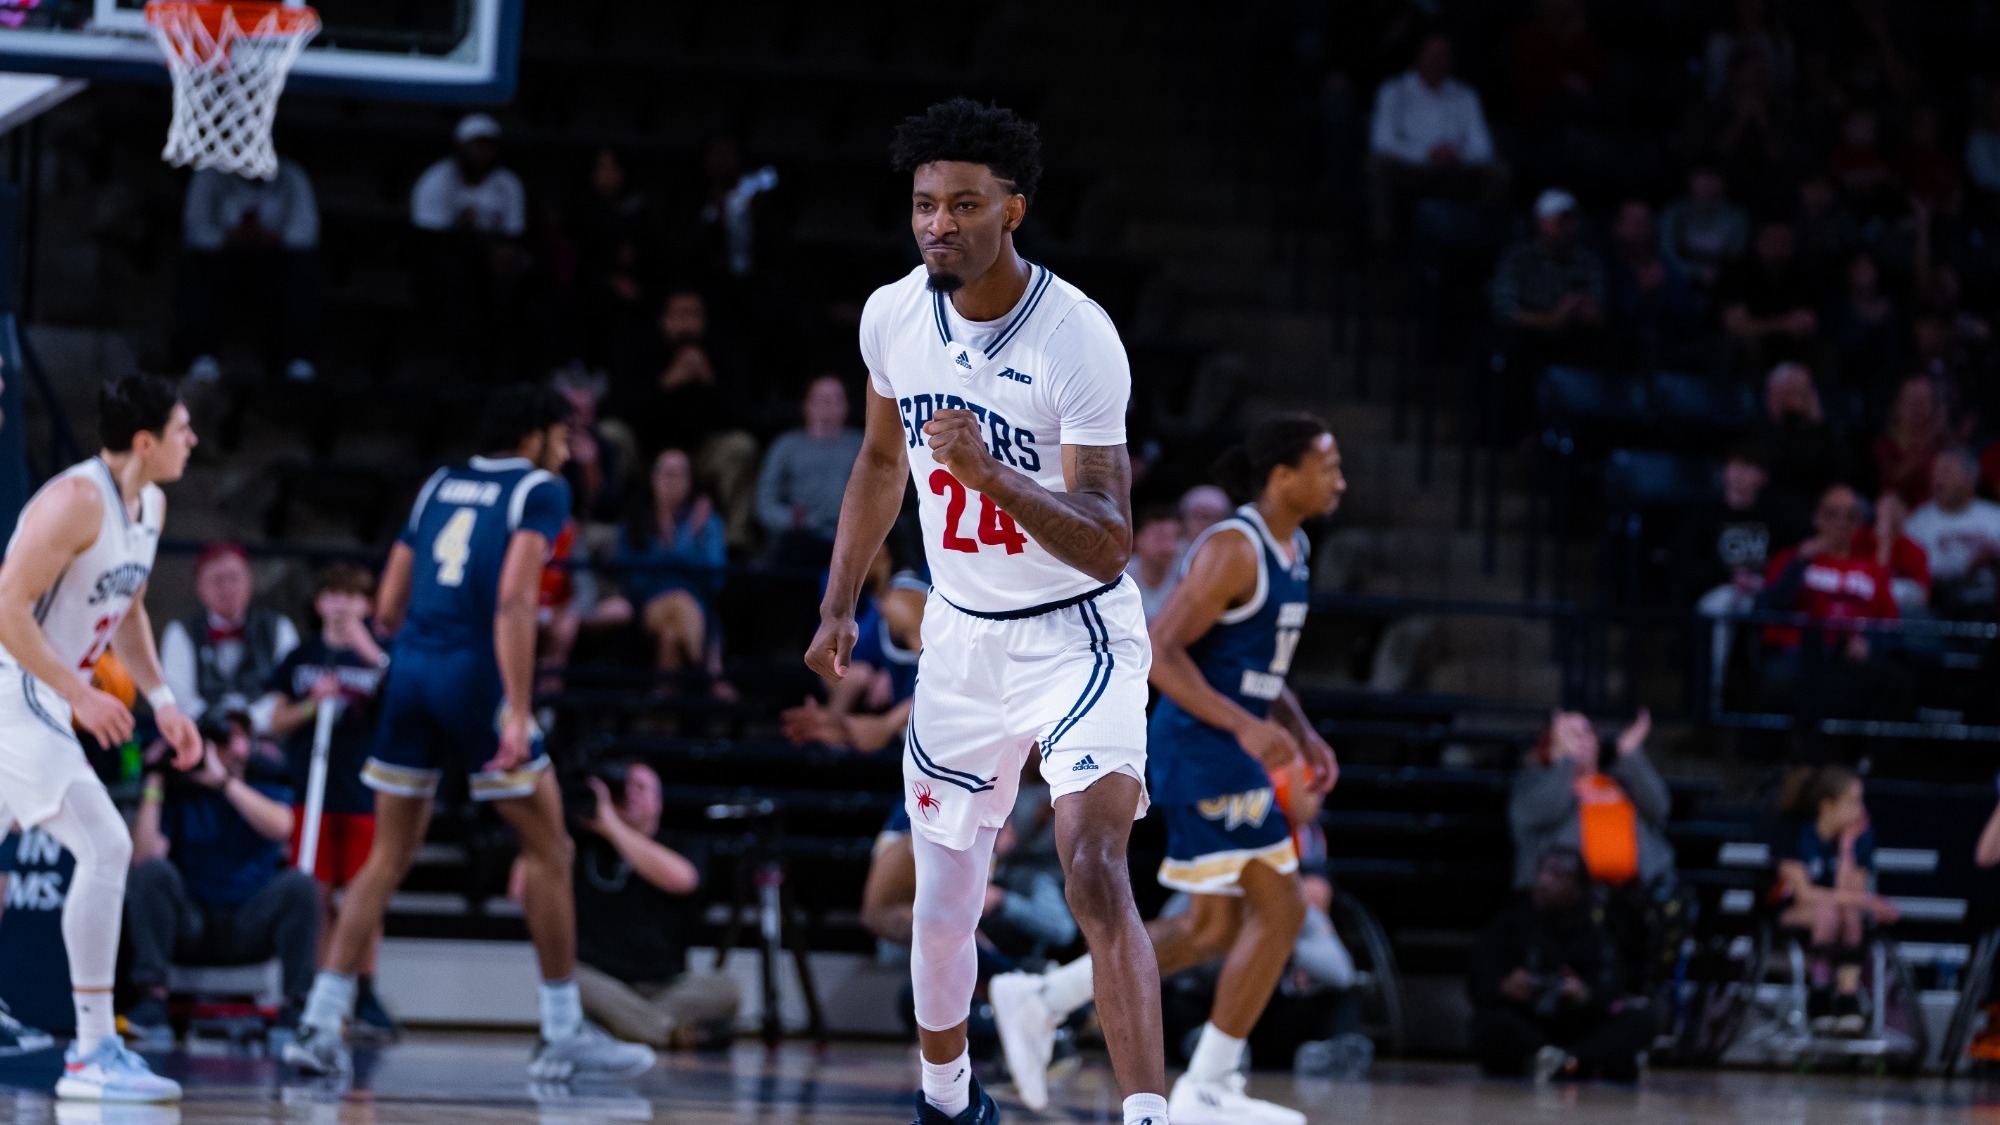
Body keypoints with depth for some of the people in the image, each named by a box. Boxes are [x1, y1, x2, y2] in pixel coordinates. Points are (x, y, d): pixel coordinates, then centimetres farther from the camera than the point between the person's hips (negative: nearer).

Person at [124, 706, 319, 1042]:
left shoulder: (267, 785, 7)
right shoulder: (180, 794, 3)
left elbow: (280, 828, -18)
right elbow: (144, 858, -12)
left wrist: (224, 781, -18)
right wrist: (154, 787, -10)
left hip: (252, 928, 0)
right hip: (190, 926, 0)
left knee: (299, 883, -27)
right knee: (153, 872, -27)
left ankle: (297, 1002, -26)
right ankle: (153, 999, -30)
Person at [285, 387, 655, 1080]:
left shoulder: (440, 485, 19)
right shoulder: (540, 489, 2)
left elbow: (387, 610, 16)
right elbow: (514, 598, -14)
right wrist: (519, 712, -19)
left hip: (410, 667, 6)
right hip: (475, 674, -6)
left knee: (388, 859, 11)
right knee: (548, 849, 6)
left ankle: (319, 1025, 2)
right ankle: (563, 1036, 7)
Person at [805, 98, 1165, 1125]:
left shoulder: (1076, 337, -23)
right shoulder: (893, 316, -4)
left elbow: (1108, 545, -26)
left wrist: (990, 473, -41)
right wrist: (838, 605, 13)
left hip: (1078, 636, -5)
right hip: (960, 638, 6)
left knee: (1094, 871, -25)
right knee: (942, 902, 13)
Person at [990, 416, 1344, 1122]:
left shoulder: (1292, 550, 14)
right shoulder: (1232, 549, -16)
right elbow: (1160, 653, -21)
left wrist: (1303, 734, 11)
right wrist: (1246, 725, -28)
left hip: (1232, 754, 10)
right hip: (1202, 748, -10)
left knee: (1214, 928, 13)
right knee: (1279, 908, -8)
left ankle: (1040, 1002, 18)